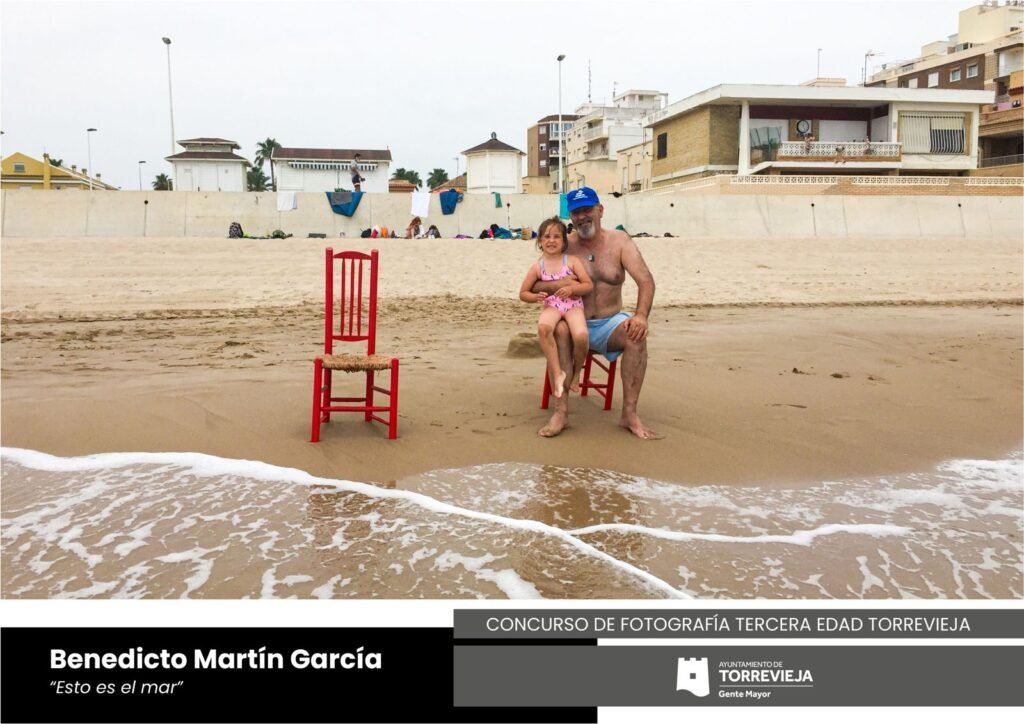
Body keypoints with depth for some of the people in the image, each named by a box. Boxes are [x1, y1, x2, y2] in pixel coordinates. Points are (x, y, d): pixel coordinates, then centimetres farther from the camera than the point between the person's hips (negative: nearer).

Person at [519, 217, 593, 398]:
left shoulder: (573, 261, 4)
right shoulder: (537, 267, 7)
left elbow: (589, 286, 1)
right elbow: (523, 293, 14)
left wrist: (572, 289, -16)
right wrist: (536, 297, -7)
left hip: (573, 305, -1)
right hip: (551, 306, 1)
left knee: (581, 335, -33)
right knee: (543, 327, -37)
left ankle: (576, 372, -2)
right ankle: (557, 372, -25)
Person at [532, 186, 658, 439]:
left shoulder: (619, 241, 1)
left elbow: (645, 280, -10)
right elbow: (533, 285, -6)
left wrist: (641, 315, -29)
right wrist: (560, 285, -28)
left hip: (609, 325, 1)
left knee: (636, 334, -30)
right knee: (559, 328, -34)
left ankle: (630, 414, -23)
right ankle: (561, 412, -31)